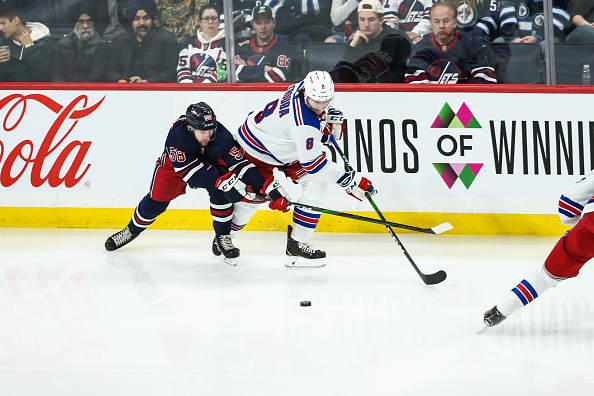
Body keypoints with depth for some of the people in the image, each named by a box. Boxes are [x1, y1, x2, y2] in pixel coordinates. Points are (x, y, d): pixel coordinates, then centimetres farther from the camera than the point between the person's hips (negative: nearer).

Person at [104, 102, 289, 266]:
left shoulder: (221, 138, -36)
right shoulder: (177, 136, -42)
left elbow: (240, 165, -36)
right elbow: (191, 173, -43)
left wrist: (269, 188, -47)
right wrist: (222, 180, -52)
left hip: (211, 163, 1)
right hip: (176, 164, -1)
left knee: (220, 192, -26)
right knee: (156, 201, 2)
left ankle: (222, 237, -9)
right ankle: (132, 230, 31)